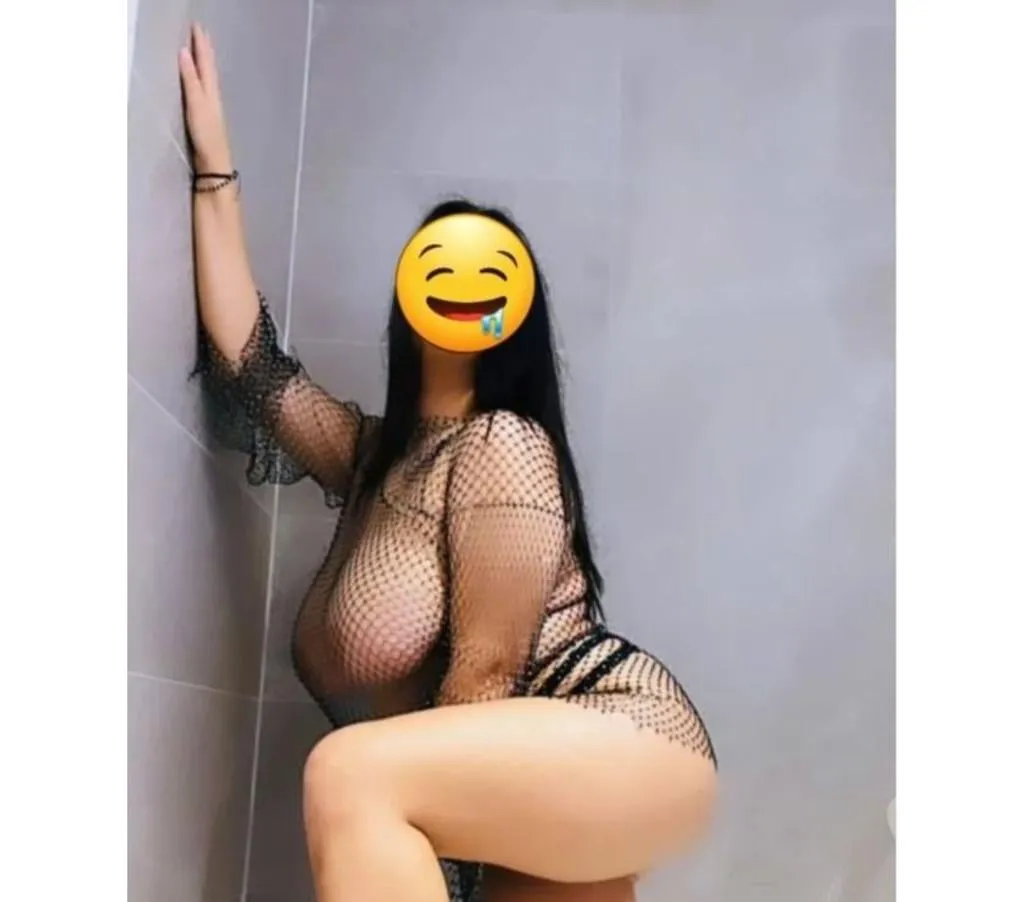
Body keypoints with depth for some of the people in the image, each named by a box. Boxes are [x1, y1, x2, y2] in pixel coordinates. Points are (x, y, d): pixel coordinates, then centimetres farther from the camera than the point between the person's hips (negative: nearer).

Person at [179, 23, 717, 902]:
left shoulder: (501, 444, -11)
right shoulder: (372, 453, 13)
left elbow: (487, 673, -15)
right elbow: (247, 358, 6)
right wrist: (214, 168, 11)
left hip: (630, 743, -9)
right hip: (538, 790, 9)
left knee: (351, 773, -28)